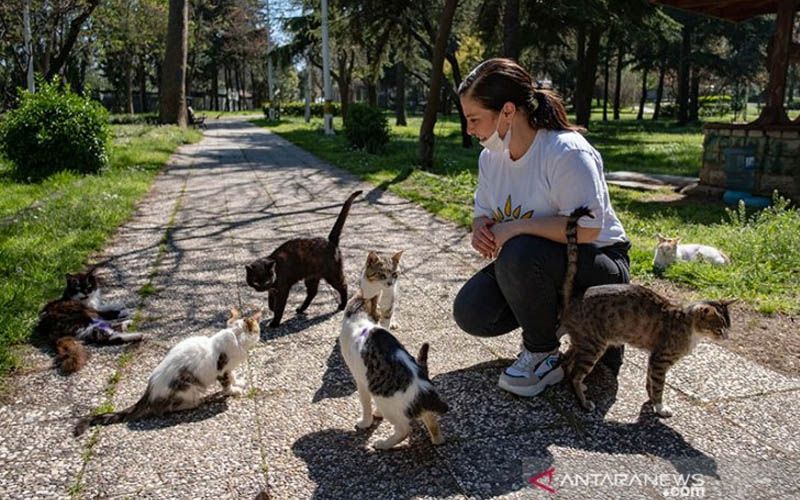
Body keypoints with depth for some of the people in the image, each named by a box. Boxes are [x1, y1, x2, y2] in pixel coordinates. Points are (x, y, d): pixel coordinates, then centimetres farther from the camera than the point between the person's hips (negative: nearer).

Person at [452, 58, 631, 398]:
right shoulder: (490, 156, 0)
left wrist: (516, 227, -28)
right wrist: (482, 230, -14)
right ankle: (552, 316, 11)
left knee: (520, 255, -37)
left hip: (598, 268, -7)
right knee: (470, 312, -13)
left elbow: (587, 228, -31)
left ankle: (544, 356, -12)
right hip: (531, 266, 7)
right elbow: (483, 213, 11)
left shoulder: (567, 152, -24)